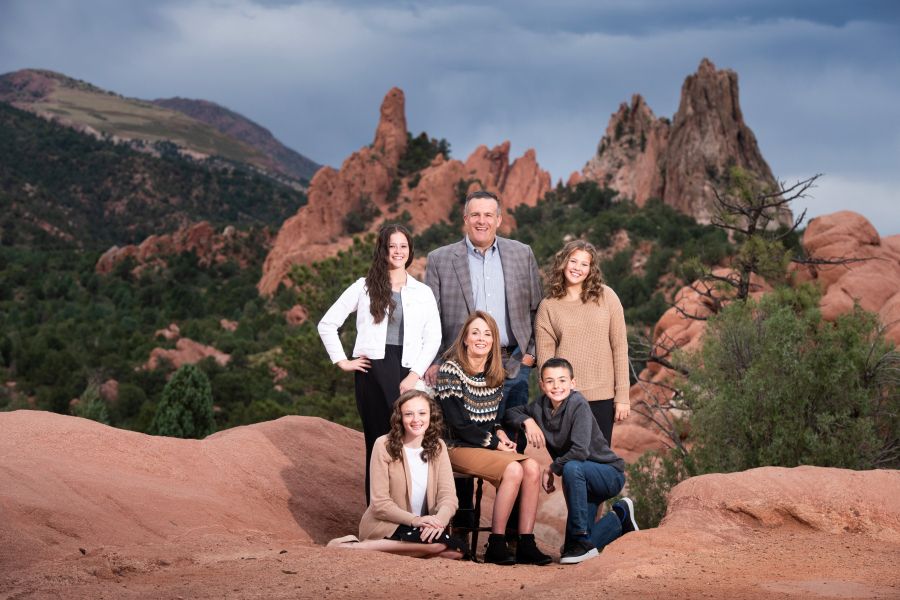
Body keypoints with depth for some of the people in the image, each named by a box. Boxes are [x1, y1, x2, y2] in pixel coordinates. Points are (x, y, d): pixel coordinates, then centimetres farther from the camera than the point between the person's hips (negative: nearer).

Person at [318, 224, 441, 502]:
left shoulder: (423, 292, 12)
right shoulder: (364, 288, 8)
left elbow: (433, 337, 5)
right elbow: (326, 324, 9)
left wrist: (414, 375, -5)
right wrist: (341, 361, 1)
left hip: (408, 373, 1)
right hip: (372, 372, -1)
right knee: (378, 441, -1)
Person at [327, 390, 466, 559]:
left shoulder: (438, 447, 3)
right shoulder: (384, 445, -10)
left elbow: (448, 496, -6)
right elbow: (380, 503, -13)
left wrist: (439, 520, -29)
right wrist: (414, 520, -28)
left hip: (422, 526, 6)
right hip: (386, 525, -6)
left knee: (458, 548, -28)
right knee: (442, 543, -33)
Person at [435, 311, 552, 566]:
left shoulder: (495, 374, 11)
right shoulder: (451, 370, -10)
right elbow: (458, 424, -14)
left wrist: (500, 433, -2)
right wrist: (494, 442, -13)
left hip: (489, 446, 7)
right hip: (458, 448, -6)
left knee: (532, 467, -21)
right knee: (512, 470, -29)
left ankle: (526, 544, -20)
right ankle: (496, 546, -23)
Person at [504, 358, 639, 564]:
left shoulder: (578, 404, -22)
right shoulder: (541, 405, -3)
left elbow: (580, 451, -32)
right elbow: (510, 413, 13)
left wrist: (551, 468, -17)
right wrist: (527, 421, -9)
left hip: (610, 474, -7)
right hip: (582, 478, 7)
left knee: (572, 468, -38)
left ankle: (581, 541, -26)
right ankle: (620, 515, 29)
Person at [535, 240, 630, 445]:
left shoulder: (606, 297, 2)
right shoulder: (548, 307, 3)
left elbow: (619, 347, 1)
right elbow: (545, 357, 2)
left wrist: (622, 395, -3)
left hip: (602, 397, 0)